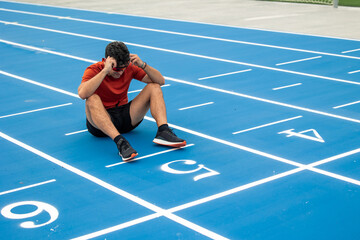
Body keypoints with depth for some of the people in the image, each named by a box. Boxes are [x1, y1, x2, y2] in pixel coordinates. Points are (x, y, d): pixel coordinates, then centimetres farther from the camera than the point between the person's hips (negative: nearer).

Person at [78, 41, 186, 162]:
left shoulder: (130, 68, -1)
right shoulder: (94, 70, -13)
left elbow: (161, 81, -4)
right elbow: (82, 94, -34)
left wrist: (143, 65, -19)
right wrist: (105, 71, -35)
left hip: (125, 117, 4)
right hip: (101, 118, -4)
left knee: (154, 87, -9)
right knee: (93, 99, -37)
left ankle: (163, 131, -29)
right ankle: (120, 142, -51)